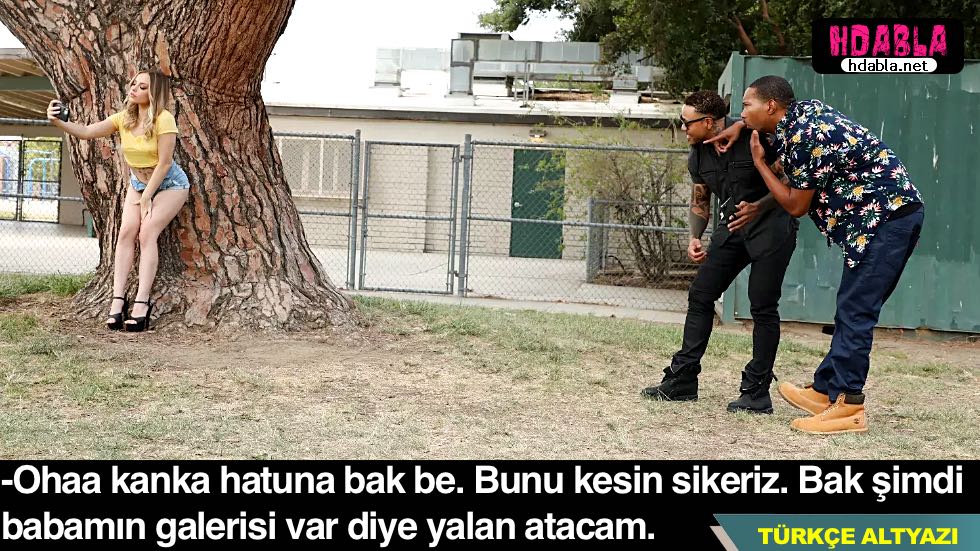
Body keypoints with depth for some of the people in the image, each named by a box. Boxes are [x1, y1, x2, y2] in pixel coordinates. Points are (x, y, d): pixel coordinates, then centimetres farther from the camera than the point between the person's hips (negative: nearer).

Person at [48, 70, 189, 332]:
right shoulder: (124, 118, -8)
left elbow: (164, 163, -22)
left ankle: (141, 304, -21)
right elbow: (87, 132, -13)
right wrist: (58, 122, -31)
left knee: (147, 233, -20)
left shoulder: (164, 120, -25)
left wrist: (146, 198, -15)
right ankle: (118, 299, -13)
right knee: (126, 231, -13)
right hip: (138, 182, 5)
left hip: (169, 184, -5)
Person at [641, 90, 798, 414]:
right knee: (700, 294, 2)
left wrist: (758, 207, -27)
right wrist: (695, 238, 0)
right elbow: (700, 203, 15)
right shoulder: (698, 155, 3)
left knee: (763, 307, -8)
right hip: (733, 227, 7)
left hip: (772, 223, -7)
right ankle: (682, 380, 9)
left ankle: (757, 392, 1)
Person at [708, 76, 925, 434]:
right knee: (852, 310, 11)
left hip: (887, 217, -10)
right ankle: (825, 390, 17)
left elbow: (795, 206, -11)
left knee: (855, 311, -10)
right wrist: (741, 126, 20)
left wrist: (759, 162, -2)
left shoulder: (804, 139, -19)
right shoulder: (804, 109, 8)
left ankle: (848, 406, -8)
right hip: (892, 214, 10)